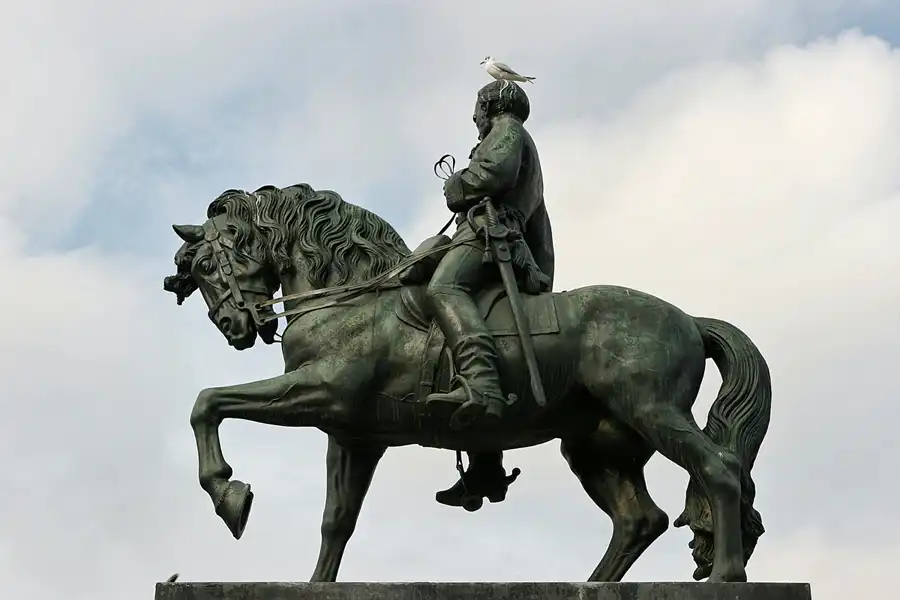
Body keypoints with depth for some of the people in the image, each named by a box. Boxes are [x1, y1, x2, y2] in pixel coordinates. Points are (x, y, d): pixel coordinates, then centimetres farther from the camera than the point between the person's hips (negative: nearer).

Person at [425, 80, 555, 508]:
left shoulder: (507, 129, 12)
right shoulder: (528, 160, 41)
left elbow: (496, 171, -12)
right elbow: (542, 237, 37)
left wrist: (456, 186, 3)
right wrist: (541, 282, 33)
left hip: (490, 227, -10)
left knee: (443, 289, -35)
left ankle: (482, 384, -61)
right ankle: (485, 471, 2)